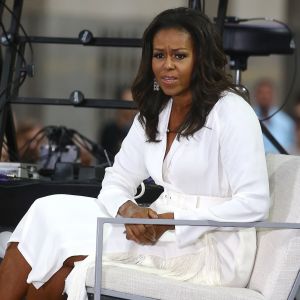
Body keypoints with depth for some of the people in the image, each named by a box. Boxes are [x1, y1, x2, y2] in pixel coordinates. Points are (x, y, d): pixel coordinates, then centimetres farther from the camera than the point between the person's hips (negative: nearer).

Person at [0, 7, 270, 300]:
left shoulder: (232, 112, -10)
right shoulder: (153, 113, 13)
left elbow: (254, 204, -16)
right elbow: (115, 182, 11)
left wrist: (170, 221, -20)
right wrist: (129, 210, -14)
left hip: (211, 252, -7)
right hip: (162, 234, 7)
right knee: (51, 210, -9)